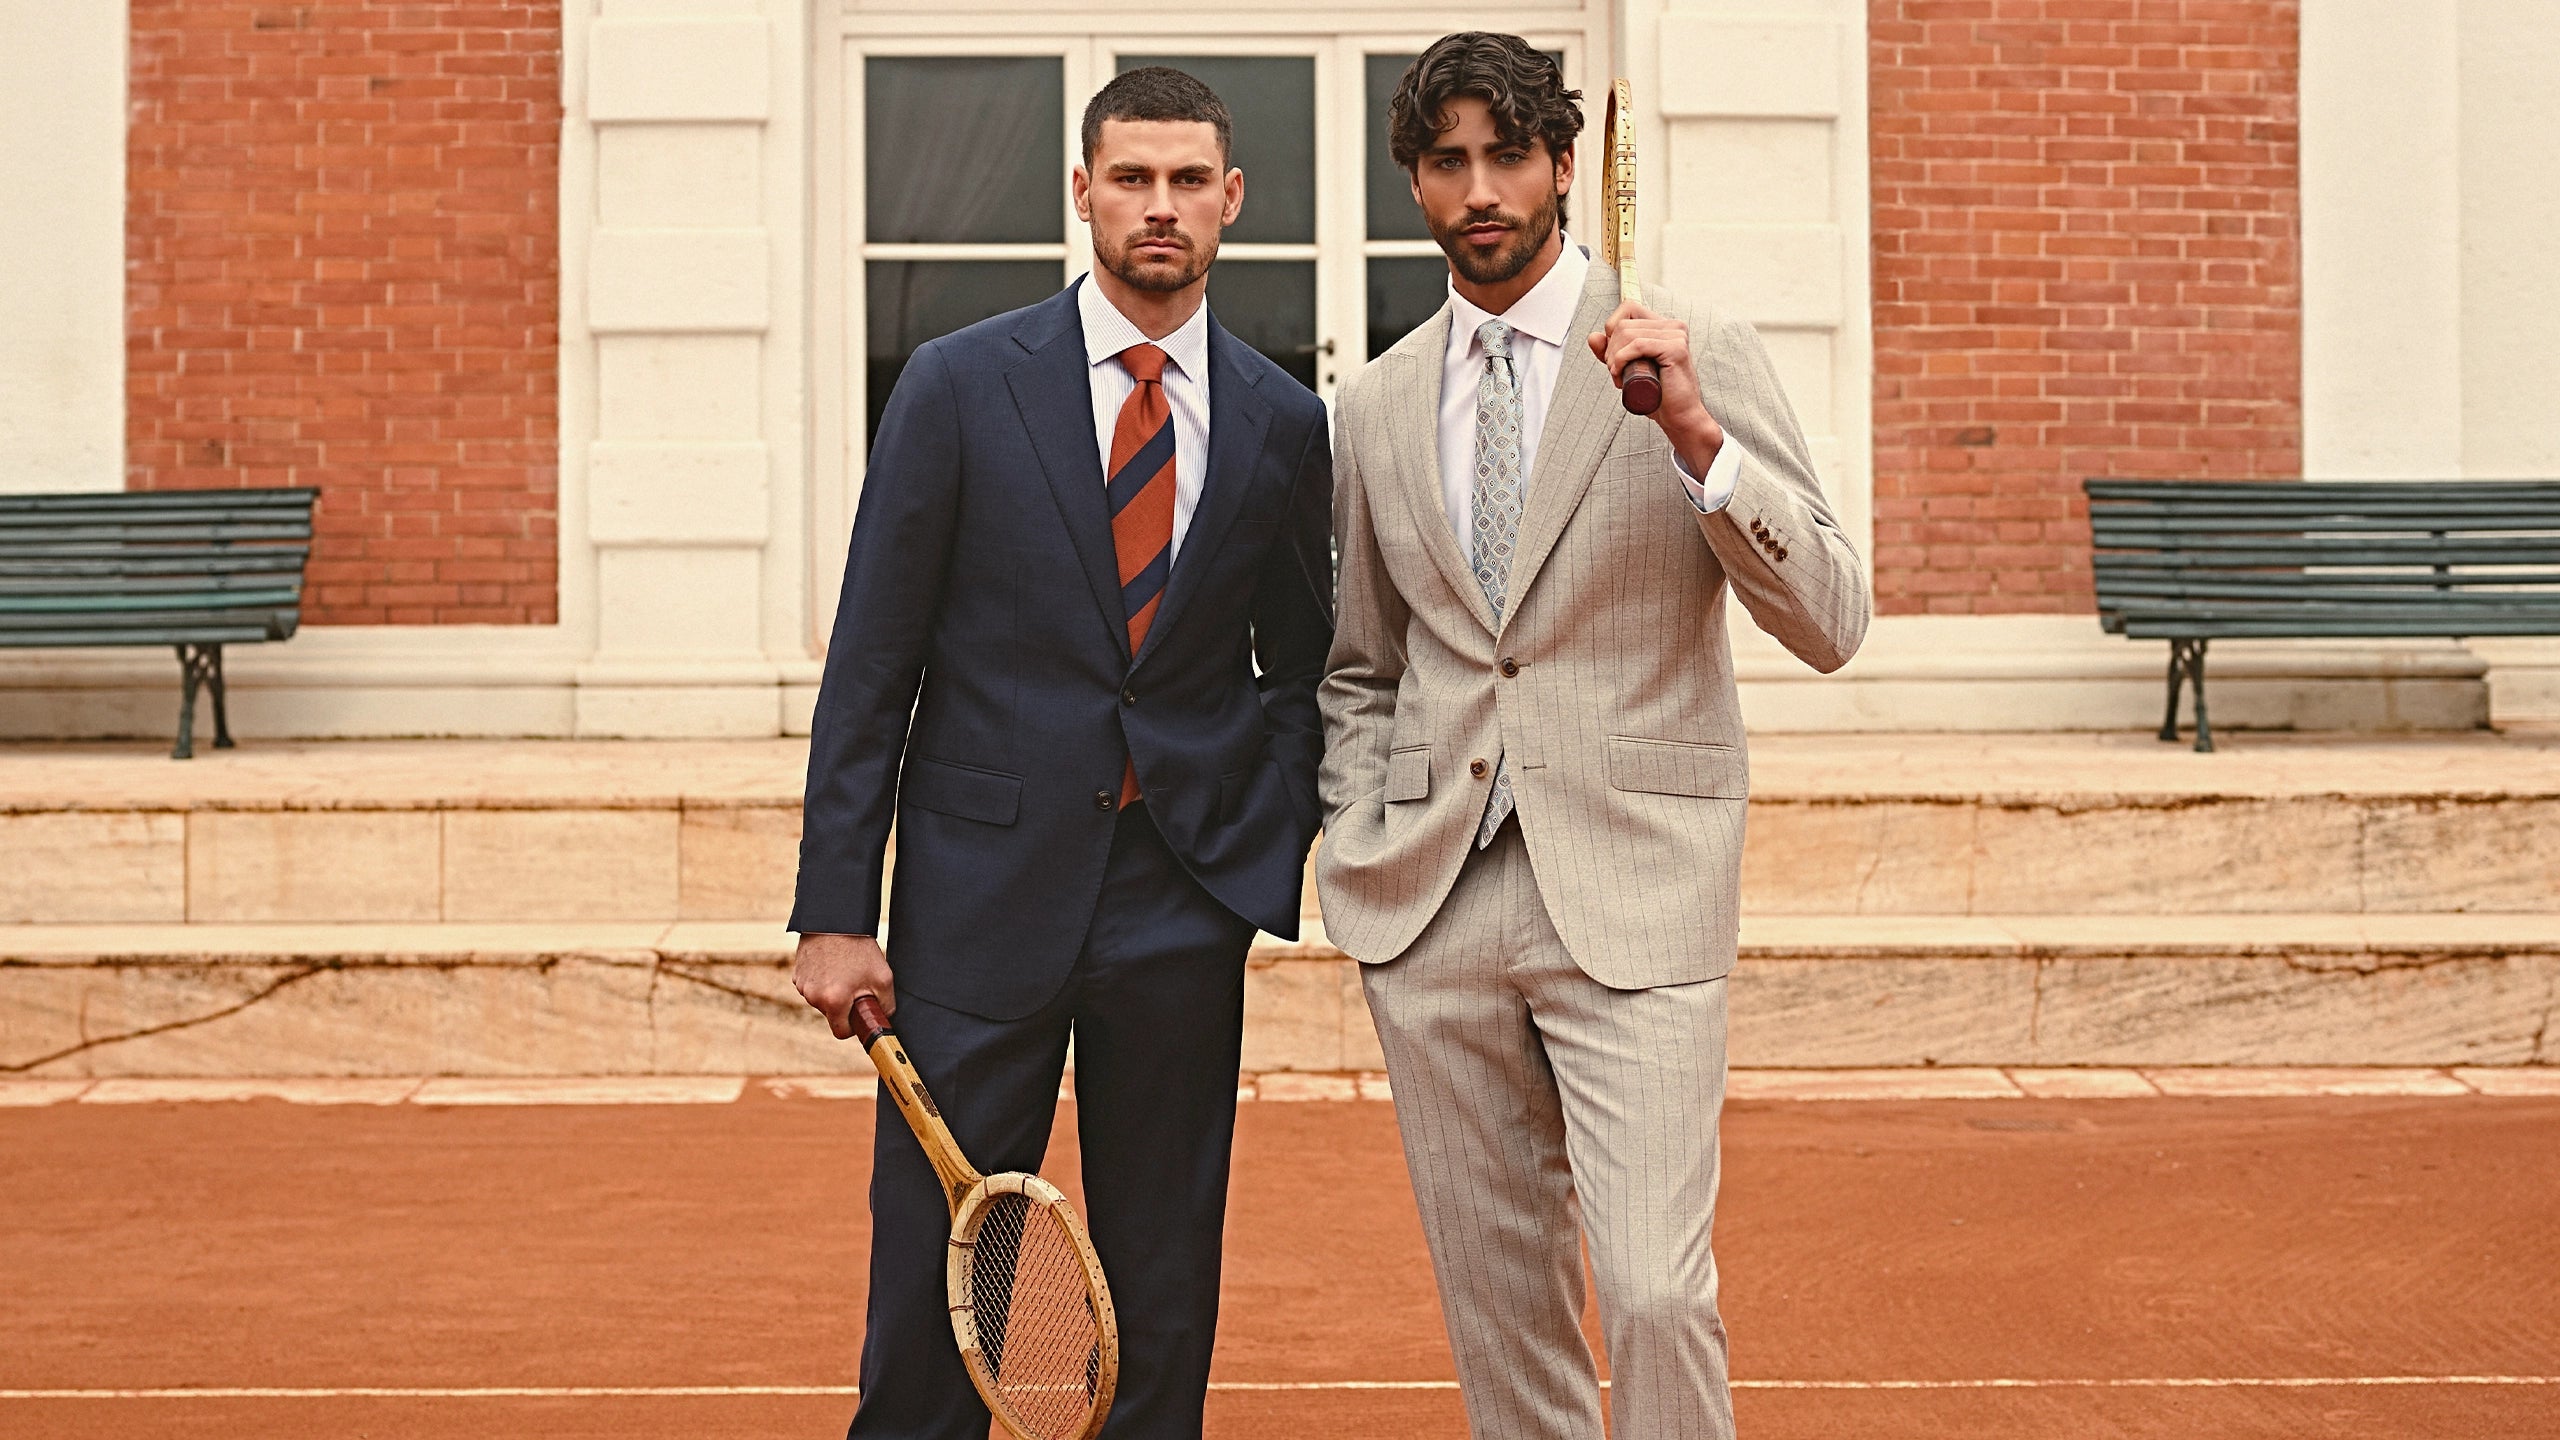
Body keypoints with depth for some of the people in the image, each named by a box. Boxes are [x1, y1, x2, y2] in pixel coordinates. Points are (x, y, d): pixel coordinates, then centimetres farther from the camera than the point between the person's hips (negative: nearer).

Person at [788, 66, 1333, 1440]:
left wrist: (1270, 863, -1)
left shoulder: (1285, 425, 6)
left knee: (1164, 1301, 9)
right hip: (984, 882, -2)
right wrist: (835, 908, -6)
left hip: (1182, 900, 2)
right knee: (928, 1282, 4)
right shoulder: (958, 385, 0)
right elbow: (870, 667, -1)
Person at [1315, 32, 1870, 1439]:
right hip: (1431, 901, 4)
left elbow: (1830, 625, -7)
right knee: (1496, 1297, 11)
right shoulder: (1375, 405, 11)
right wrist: (1357, 841, 7)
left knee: (1653, 1291, -12)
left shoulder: (1698, 353, -1)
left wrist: (1693, 435, -19)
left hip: (1630, 891, -4)